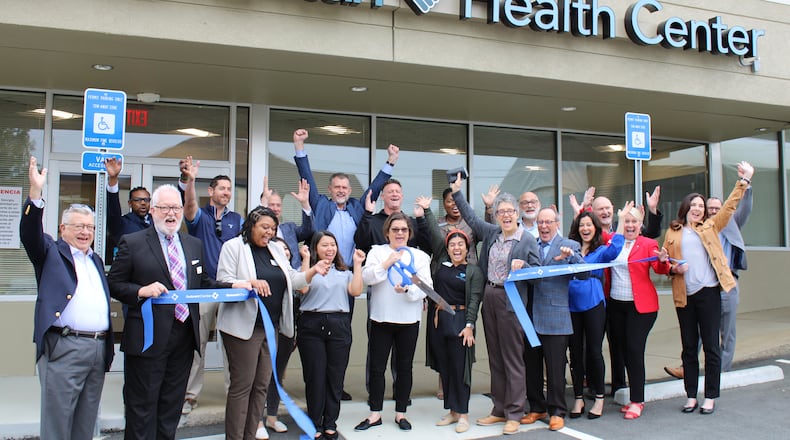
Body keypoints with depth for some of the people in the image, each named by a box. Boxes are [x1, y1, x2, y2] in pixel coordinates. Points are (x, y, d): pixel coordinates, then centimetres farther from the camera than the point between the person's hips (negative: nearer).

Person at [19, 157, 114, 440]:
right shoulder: (51, 253, 5)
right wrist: (35, 193, -24)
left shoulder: (96, 260, 21)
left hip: (98, 349, 6)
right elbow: (30, 233, -12)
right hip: (63, 348, -6)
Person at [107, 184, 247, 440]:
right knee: (142, 406, 5)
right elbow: (113, 284, -4)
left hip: (184, 337, 5)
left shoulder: (194, 245, 12)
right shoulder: (132, 243, -3)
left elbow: (203, 283, 17)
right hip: (148, 338, -5)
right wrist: (141, 291, -22)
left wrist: (232, 287, 2)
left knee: (171, 407, 16)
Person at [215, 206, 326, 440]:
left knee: (261, 386, 10)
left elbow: (292, 280, 13)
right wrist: (250, 283, -27)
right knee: (242, 385, -3)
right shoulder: (234, 246, -2)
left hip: (271, 327, 7)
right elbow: (223, 281, -12)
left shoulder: (276, 249, 16)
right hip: (244, 327, -6)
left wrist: (313, 270, -2)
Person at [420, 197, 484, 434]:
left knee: (460, 367, -1)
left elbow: (475, 299, -6)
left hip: (460, 320, -4)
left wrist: (469, 325, -14)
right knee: (444, 367, 9)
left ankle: (463, 414, 8)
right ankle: (452, 411, 19)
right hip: (438, 319, 5)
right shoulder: (442, 261, 10)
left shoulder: (474, 271, 0)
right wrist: (426, 211, 7)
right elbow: (436, 235, 8)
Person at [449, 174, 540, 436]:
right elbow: (471, 217, 22)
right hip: (489, 297, 6)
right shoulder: (491, 233, 11)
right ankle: (499, 410, 23)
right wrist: (456, 192, 21)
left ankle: (514, 414, 9)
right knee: (495, 358, 13)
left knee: (513, 359, -1)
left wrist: (523, 266, -24)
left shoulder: (527, 241, -5)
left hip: (511, 301, -6)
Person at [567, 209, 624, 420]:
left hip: (593, 305, -2)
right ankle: (578, 398, 19)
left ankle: (599, 398, 16)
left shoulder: (601, 250, 4)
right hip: (571, 305, 2)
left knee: (594, 351, 1)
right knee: (575, 352, 8)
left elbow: (614, 250, -17)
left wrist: (621, 220, -16)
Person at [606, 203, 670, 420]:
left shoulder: (648, 244, -1)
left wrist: (663, 261, -33)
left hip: (640, 305, -4)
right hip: (615, 304, 5)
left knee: (634, 350, -8)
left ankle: (637, 401, 0)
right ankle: (635, 396, 23)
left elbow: (660, 269, -13)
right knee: (622, 349, 9)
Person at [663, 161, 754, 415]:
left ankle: (710, 397, 11)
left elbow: (730, 206, 5)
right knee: (689, 347, 8)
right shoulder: (673, 233, 10)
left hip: (708, 292, -1)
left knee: (711, 346, 2)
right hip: (684, 296, 1)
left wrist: (744, 180, 1)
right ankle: (691, 396, 17)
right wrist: (673, 268, -9)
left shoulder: (710, 227, 10)